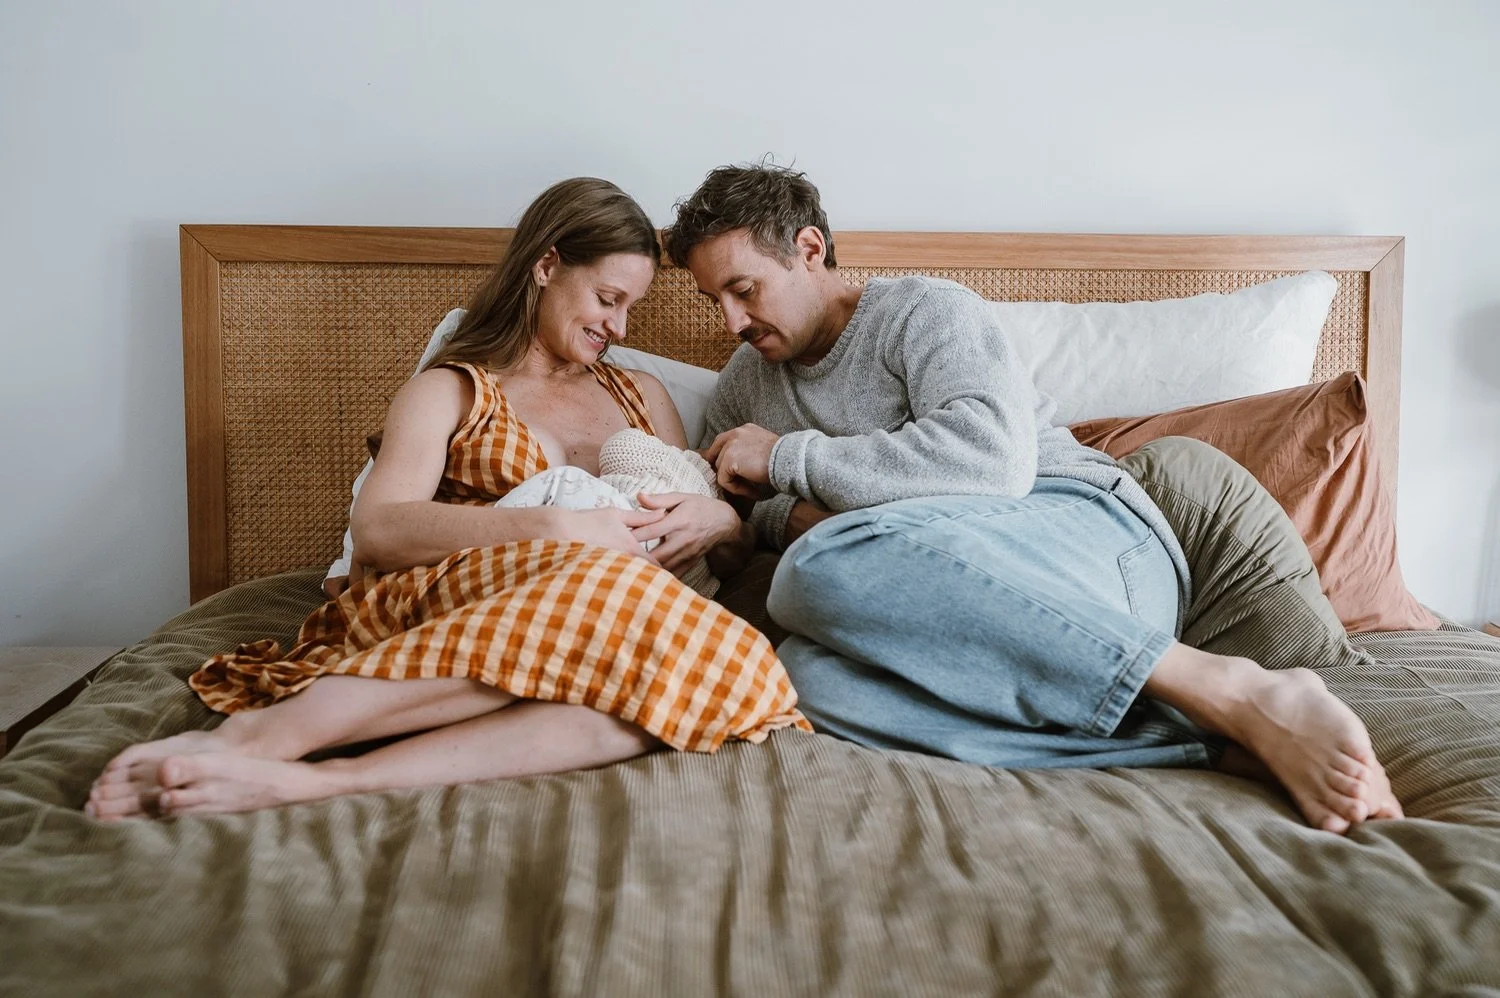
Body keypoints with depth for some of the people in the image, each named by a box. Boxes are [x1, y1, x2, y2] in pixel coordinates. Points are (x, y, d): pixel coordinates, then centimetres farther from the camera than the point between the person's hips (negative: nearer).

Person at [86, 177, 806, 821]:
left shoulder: (642, 396, 27)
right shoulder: (449, 391, 14)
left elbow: (733, 547, 26)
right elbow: (378, 531, -5)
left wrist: (714, 521, 0)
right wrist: (556, 527, -17)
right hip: (444, 592, -4)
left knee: (717, 671, -34)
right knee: (600, 583, -38)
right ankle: (264, 733, -34)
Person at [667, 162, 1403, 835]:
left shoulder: (926, 311, 1)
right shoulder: (742, 387, 22)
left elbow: (996, 459, -16)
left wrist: (791, 458, -10)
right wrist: (796, 514, -5)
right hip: (978, 607, 5)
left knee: (826, 566, -35)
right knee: (809, 674, -31)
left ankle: (1233, 694, -31)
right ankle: (1219, 742, -31)